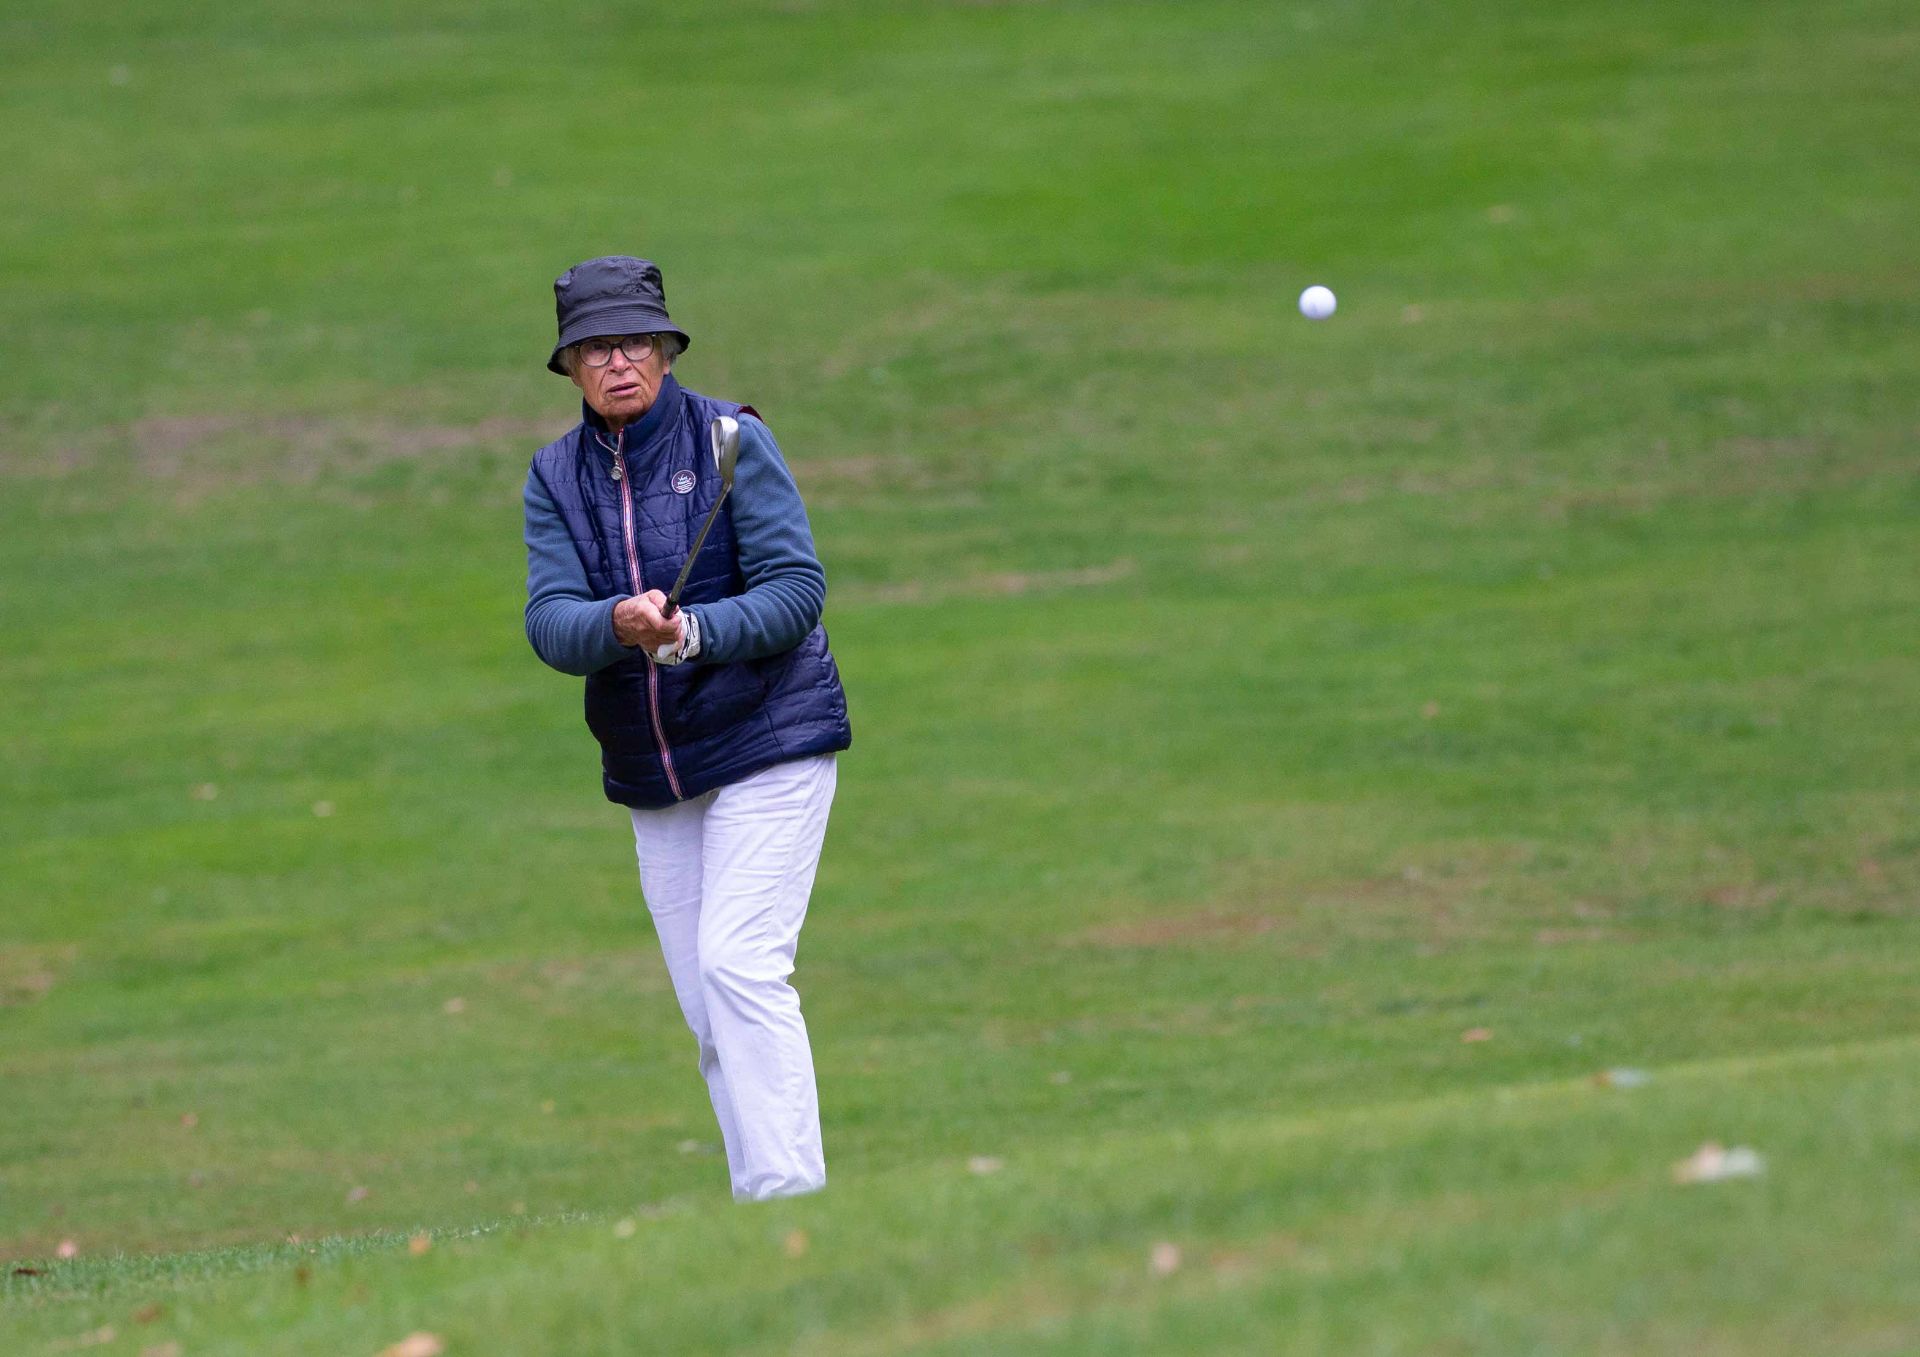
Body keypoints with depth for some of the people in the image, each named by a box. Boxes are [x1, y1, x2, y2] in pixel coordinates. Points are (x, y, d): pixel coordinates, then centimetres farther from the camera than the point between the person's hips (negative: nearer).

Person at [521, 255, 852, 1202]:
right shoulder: (555, 476, 5)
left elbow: (797, 590, -12)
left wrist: (694, 633, -28)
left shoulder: (733, 441, -7)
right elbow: (549, 624, -6)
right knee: (706, 1011, 5)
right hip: (650, 772, 5)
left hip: (769, 741, -5)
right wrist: (617, 625, -28)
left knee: (738, 965, -18)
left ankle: (789, 1199, -19)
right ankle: (761, 1222, 11)